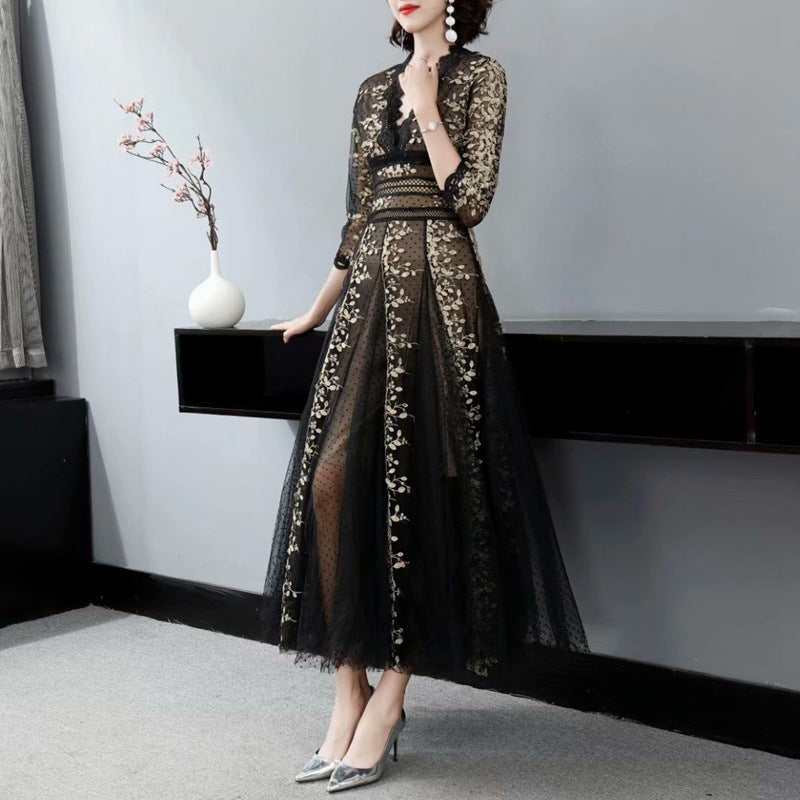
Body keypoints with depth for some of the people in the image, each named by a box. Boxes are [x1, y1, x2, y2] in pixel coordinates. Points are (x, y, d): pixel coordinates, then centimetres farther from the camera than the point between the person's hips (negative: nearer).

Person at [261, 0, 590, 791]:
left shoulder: (479, 76, 3)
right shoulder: (373, 90, 18)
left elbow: (470, 198, -8)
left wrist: (427, 107, -7)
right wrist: (316, 310, 22)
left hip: (438, 289, -5)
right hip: (370, 291, 5)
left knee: (421, 485, -6)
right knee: (332, 478, -7)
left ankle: (391, 696, 3)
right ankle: (350, 688, 1)